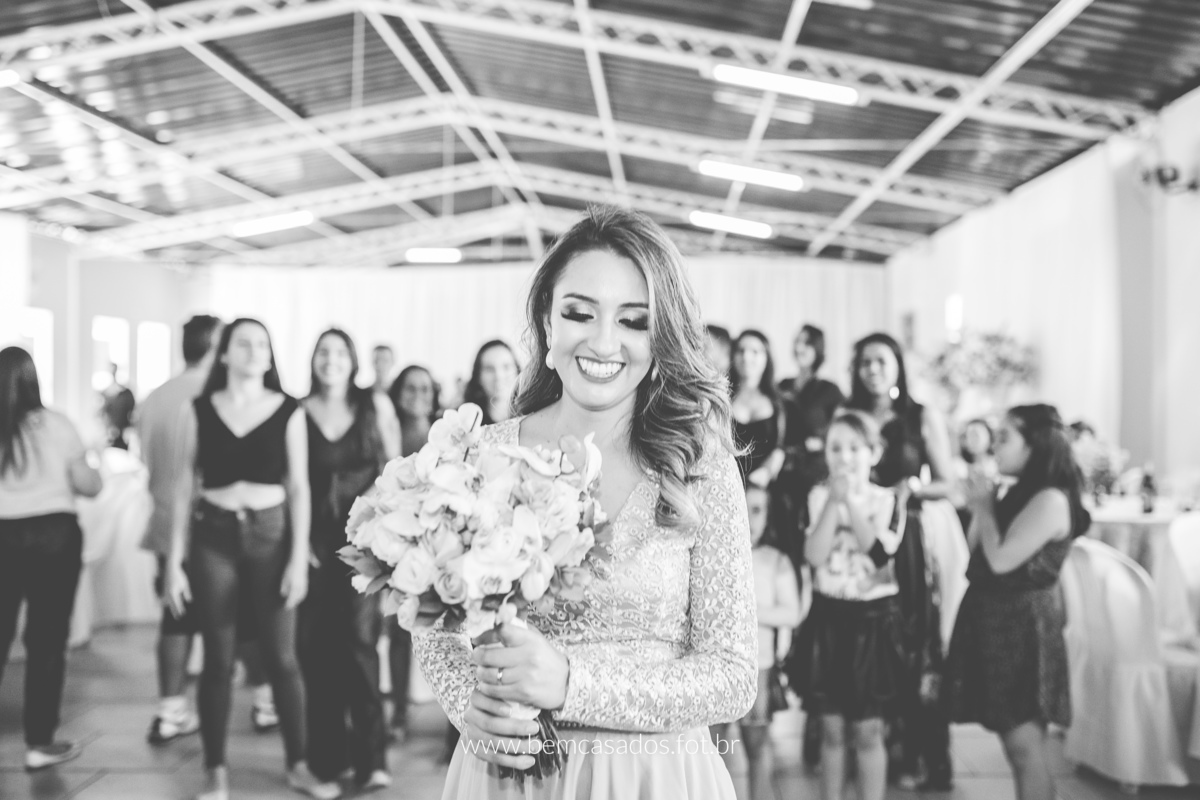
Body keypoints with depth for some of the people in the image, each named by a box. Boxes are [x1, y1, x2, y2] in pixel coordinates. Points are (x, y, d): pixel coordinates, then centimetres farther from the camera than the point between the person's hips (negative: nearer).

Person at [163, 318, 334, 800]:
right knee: (218, 659, 6)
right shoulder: (199, 410, 3)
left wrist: (299, 557, -5)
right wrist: (175, 560, 1)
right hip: (213, 536, 1)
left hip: (271, 534, 0)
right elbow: (185, 487, 4)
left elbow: (298, 487, 1)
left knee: (281, 657, 4)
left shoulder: (288, 411, 1)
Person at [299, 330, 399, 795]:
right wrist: (298, 536, -2)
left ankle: (371, 758, -9)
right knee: (316, 644, 3)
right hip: (316, 537, 2)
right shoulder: (300, 412, 4)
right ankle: (327, 756, 15)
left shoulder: (376, 406, 3)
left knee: (360, 639, -11)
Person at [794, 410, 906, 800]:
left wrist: (853, 500, -19)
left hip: (873, 617, -2)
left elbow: (880, 554, -19)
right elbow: (814, 556, -12)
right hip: (828, 615, 2)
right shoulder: (819, 496, 0)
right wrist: (834, 501, -18)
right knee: (831, 729, 9)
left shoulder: (887, 499, -4)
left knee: (867, 730, 2)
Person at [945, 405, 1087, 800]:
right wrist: (981, 507, 3)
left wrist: (984, 506, -9)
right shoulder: (1020, 494, 11)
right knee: (1019, 744, 14)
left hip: (1023, 626, -9)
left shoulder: (1050, 499, -17)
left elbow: (1000, 560, -22)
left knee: (1026, 745, -4)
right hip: (999, 620, 9)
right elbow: (976, 555, 14)